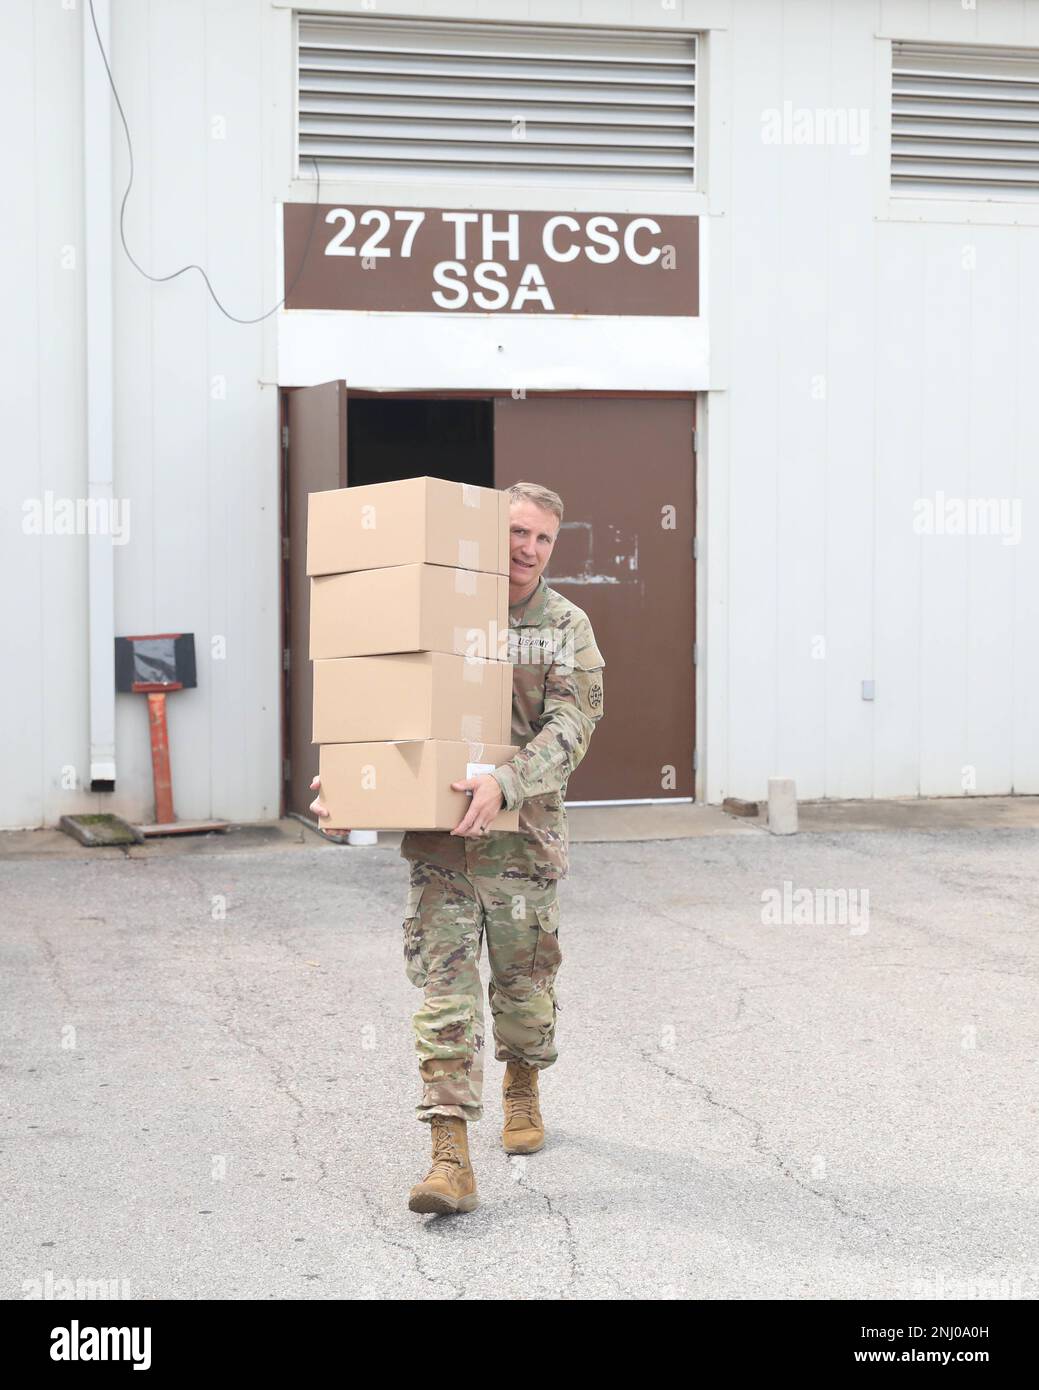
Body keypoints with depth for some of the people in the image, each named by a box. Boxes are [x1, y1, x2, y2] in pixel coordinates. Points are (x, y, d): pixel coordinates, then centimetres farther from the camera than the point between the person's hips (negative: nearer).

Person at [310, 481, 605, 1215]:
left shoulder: (567, 627, 0)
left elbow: (569, 729, -12)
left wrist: (504, 785, -28)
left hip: (523, 832, 0)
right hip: (439, 834, 0)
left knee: (525, 980, 13)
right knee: (445, 987, -6)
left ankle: (522, 1090, 42)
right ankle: (451, 1158, -8)